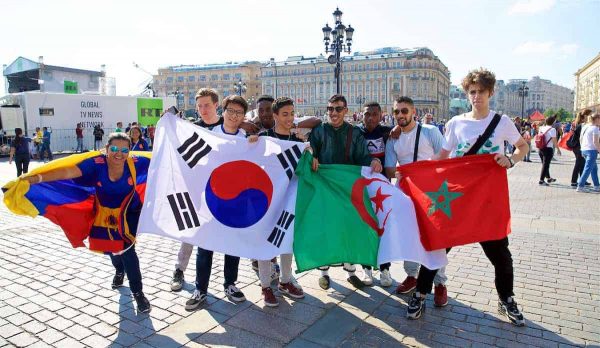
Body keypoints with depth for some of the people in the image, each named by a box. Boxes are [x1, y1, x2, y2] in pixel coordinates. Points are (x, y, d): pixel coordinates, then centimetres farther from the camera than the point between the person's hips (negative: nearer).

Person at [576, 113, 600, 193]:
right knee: (587, 169, -5)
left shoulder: (584, 127, 12)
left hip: (584, 150, 9)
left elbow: (580, 139, 15)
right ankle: (580, 186, -5)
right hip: (592, 150, -9)